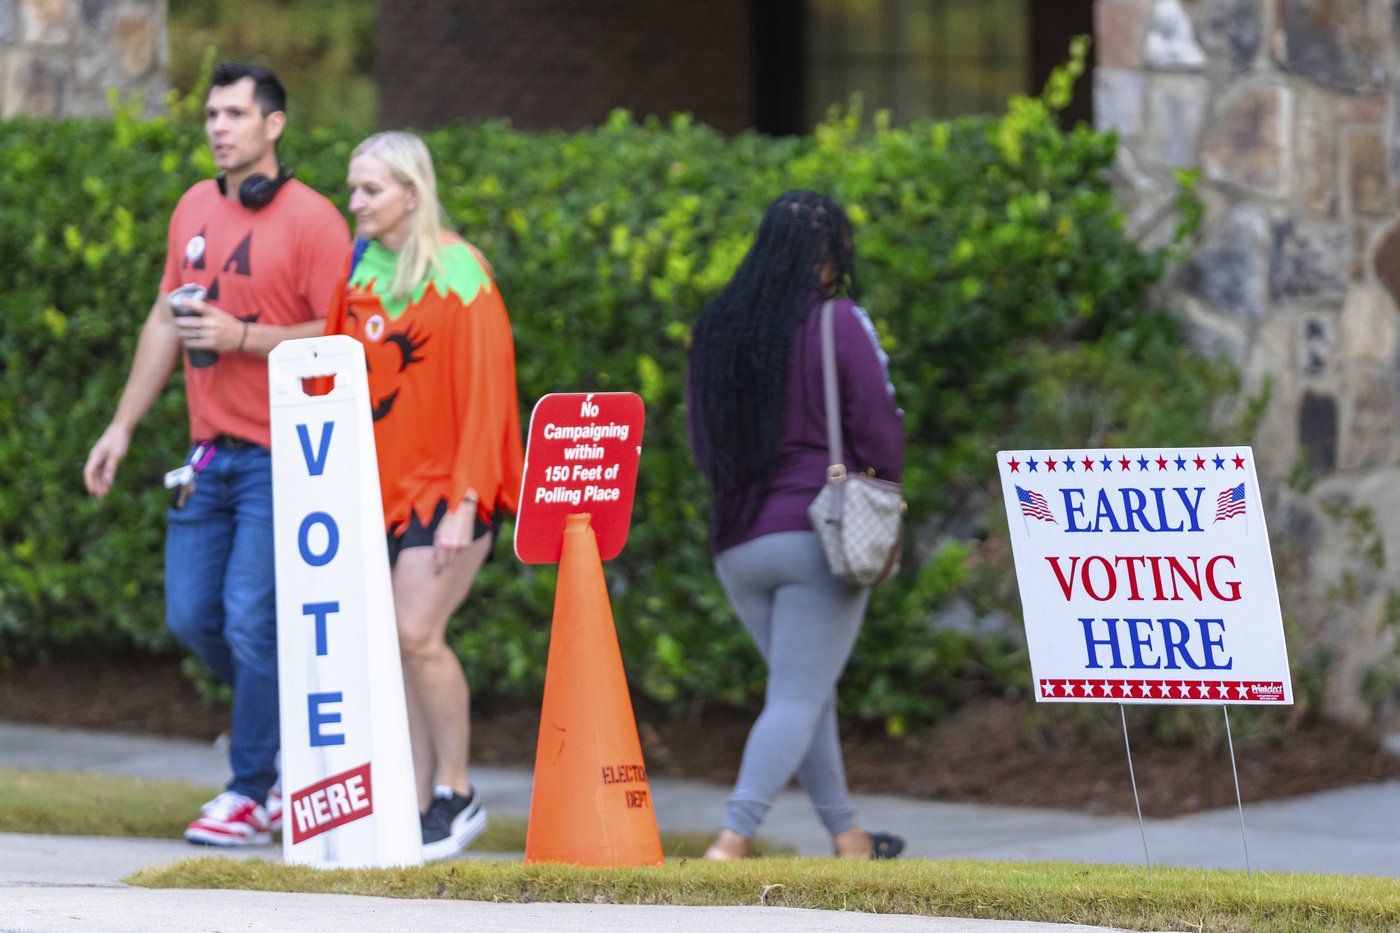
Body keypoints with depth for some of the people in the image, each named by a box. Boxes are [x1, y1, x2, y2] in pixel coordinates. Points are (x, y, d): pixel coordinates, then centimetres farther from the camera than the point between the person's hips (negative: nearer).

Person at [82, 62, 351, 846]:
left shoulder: (310, 219, -9)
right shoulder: (194, 209, 12)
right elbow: (165, 324, 20)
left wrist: (244, 336, -20)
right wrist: (123, 427, 18)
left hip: (280, 458, -7)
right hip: (211, 453, 7)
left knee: (252, 622, -9)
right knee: (192, 616, 6)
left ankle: (252, 794, 0)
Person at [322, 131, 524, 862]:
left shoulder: (456, 274, -9)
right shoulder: (359, 272, 9)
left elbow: (484, 391, -12)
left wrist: (465, 500, -16)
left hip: (443, 485, -6)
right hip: (377, 487, 6)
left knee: (417, 633, -15)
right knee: (395, 650, 3)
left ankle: (456, 794, -1)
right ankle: (419, 807, 7)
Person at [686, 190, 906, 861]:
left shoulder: (716, 326, 7)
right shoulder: (838, 322, -10)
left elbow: (701, 438, 13)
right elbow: (878, 427, -10)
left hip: (736, 542, 6)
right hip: (818, 534, -6)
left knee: (807, 692, 19)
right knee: (797, 700, -5)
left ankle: (846, 837, 25)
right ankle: (731, 842, -19)